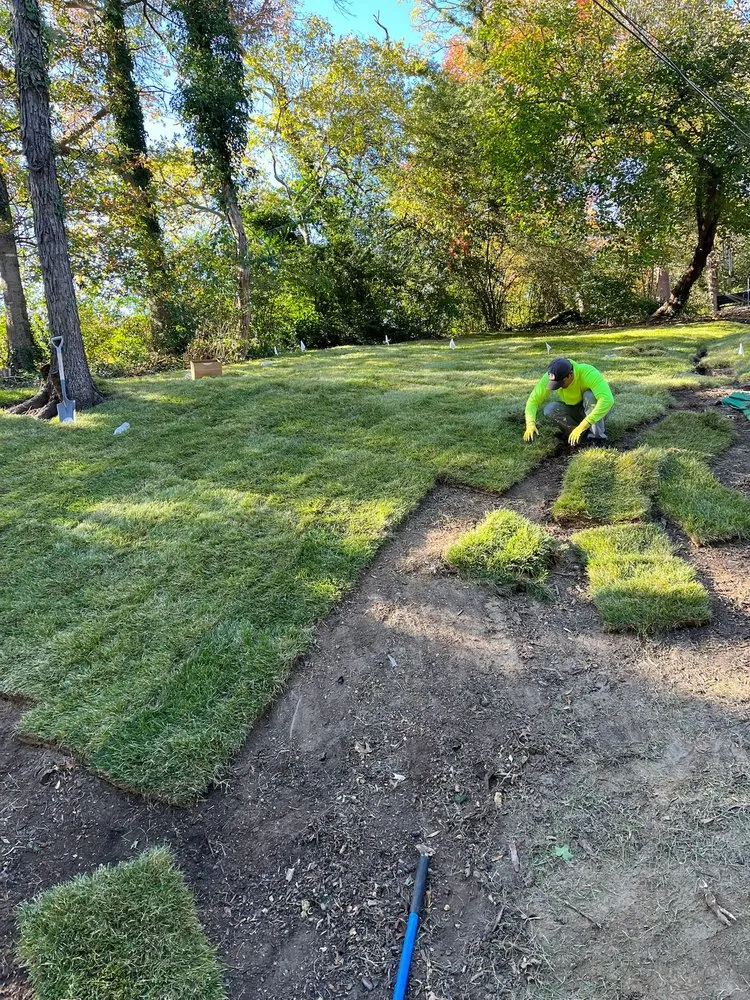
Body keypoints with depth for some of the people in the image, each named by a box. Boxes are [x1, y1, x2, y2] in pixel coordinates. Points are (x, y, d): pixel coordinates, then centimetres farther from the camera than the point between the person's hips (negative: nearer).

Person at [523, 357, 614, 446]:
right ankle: (585, 434, -9)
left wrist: (582, 426, -54)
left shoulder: (588, 373, -36)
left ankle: (598, 436, -18)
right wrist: (530, 424, -41)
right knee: (550, 409, -25)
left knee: (590, 396, -36)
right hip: (574, 411, 4)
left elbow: (608, 400, -48)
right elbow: (533, 400, -21)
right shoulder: (550, 377, -25)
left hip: (598, 411, -4)